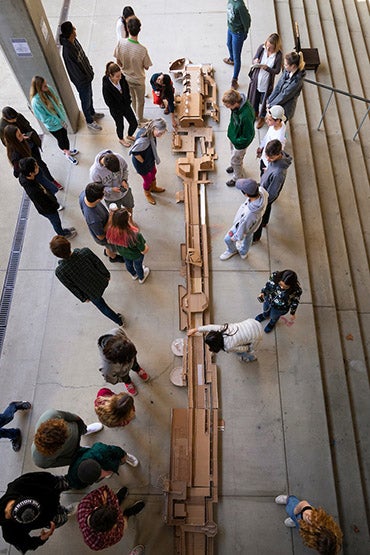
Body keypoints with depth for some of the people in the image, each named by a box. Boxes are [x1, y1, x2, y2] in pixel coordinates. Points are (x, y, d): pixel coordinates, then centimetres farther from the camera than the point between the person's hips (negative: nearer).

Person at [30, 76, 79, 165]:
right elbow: (44, 118, -24)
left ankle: (67, 150, 52)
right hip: (53, 125, -5)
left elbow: (58, 101, 2)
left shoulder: (49, 89, -13)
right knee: (61, 140, 17)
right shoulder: (36, 101, -30)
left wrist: (63, 116, -6)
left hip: (61, 119, 5)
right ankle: (67, 154, 44)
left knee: (65, 136, 24)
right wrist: (59, 122, -22)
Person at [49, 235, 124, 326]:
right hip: (103, 282, 2)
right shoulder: (85, 252, -32)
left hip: (92, 294, -1)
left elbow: (72, 288, -15)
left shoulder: (59, 272, -32)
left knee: (102, 306, 30)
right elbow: (99, 264, -14)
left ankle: (119, 321, 52)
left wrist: (83, 298, 4)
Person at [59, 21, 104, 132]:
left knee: (89, 96, 28)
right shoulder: (67, 51, -34)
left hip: (87, 75, 8)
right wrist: (85, 79, -16)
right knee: (86, 100, 12)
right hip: (81, 81, -8)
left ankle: (92, 113, 53)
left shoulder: (74, 40, -7)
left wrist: (90, 69, 14)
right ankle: (90, 121, 33)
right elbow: (74, 70, -26)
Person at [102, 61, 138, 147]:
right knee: (120, 125, 17)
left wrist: (128, 101, -1)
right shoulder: (106, 86, -31)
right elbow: (109, 102, -22)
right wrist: (122, 108, -15)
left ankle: (129, 135, 47)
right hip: (116, 110, -5)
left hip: (126, 105, 5)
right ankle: (121, 139, 51)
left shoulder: (122, 78, -16)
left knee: (134, 124, 13)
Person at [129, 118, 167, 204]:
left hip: (150, 159, 8)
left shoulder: (149, 130, -15)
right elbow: (135, 152, -32)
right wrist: (143, 162, -19)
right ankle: (147, 194, 48)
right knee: (147, 179, 16)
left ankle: (153, 187, 61)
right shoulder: (144, 139, -42)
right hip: (141, 164, -8)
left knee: (153, 172, 30)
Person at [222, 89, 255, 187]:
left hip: (241, 141, -7)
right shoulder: (237, 100, -19)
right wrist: (231, 131, 8)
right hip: (233, 135, 8)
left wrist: (235, 141, -19)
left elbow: (248, 136, -29)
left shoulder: (246, 116, -43)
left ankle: (237, 178, 44)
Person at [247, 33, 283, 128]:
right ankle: (255, 112, 54)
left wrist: (266, 67, -32)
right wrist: (255, 61, -27)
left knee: (264, 100, 16)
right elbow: (254, 59, -2)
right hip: (256, 79, 3)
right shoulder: (261, 47, -15)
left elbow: (277, 71, -17)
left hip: (267, 82, -3)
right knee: (254, 97, 24)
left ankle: (262, 117, 43)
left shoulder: (278, 55, -23)